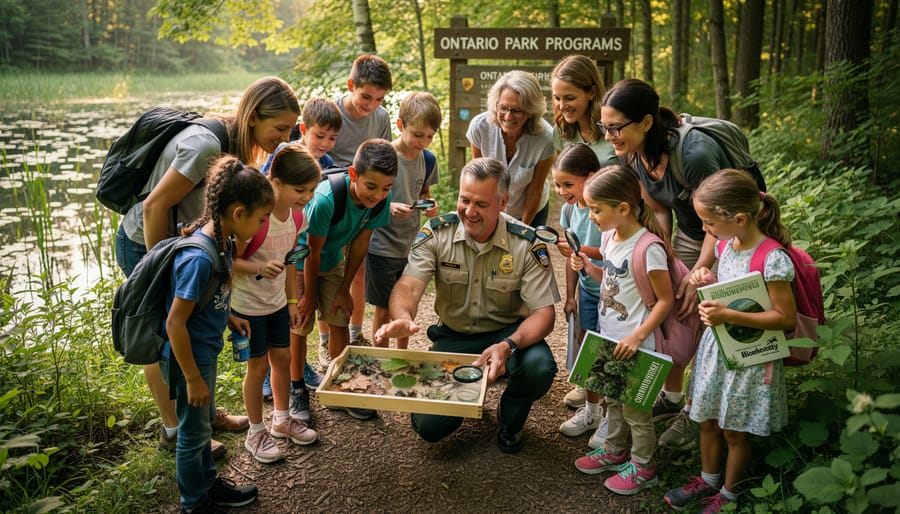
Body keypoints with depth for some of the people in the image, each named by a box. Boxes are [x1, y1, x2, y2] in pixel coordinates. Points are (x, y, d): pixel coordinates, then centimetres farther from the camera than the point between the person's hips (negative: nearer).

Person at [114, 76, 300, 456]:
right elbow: (154, 206, -28)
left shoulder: (237, 143, -3)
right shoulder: (206, 145, -31)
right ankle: (173, 431, 22)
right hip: (145, 245, -8)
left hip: (178, 241, 8)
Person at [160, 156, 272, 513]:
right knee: (194, 432, 12)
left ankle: (208, 483, 46)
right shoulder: (200, 258, -31)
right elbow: (175, 323, -27)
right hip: (189, 358, -8)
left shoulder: (221, 242, -5)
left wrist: (228, 318, 4)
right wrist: (193, 378, -20)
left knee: (203, 421, 25)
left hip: (204, 351, 8)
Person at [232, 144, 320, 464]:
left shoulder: (297, 216, -4)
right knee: (259, 365, 4)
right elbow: (231, 260, -21)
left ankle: (283, 420, 35)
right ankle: (256, 433, 23)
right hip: (248, 304, -6)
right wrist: (259, 268, -39)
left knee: (282, 357, 15)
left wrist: (292, 301, 10)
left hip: (277, 301, 7)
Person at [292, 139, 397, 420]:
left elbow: (360, 243, -8)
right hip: (300, 262, -5)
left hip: (332, 260, 5)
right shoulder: (326, 199, -38)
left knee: (340, 321, 6)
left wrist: (344, 290, 0)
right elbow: (312, 251, -24)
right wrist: (309, 295, -11)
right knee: (299, 326, -1)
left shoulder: (382, 200, -22)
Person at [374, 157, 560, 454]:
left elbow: (543, 312, -18)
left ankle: (511, 418, 3)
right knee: (429, 426, -14)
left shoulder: (527, 243, -16)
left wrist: (508, 346, -40)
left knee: (539, 367, -35)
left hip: (507, 332, -1)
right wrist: (403, 318, -48)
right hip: (454, 337, 1)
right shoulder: (436, 233, -12)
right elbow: (409, 286, -22)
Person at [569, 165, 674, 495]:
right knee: (613, 398, 23)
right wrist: (587, 267, -3)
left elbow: (666, 300, -20)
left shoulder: (648, 248, -25)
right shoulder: (610, 237, 0)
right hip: (609, 336, 8)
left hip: (634, 344, -8)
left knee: (635, 406, 9)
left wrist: (638, 337, -25)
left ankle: (643, 467, 27)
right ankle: (614, 451, 42)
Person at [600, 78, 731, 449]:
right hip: (688, 233, 7)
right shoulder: (633, 155, -13)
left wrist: (698, 273, -24)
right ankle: (671, 397, 30)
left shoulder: (694, 154, -36)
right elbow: (659, 210, 0)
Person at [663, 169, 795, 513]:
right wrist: (703, 278, -5)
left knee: (734, 430, 11)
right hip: (716, 344, 7)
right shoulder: (726, 244, -2)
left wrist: (729, 316, -30)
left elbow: (786, 317, -23)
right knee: (707, 419, 20)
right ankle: (708, 480, 43)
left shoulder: (772, 259, -25)